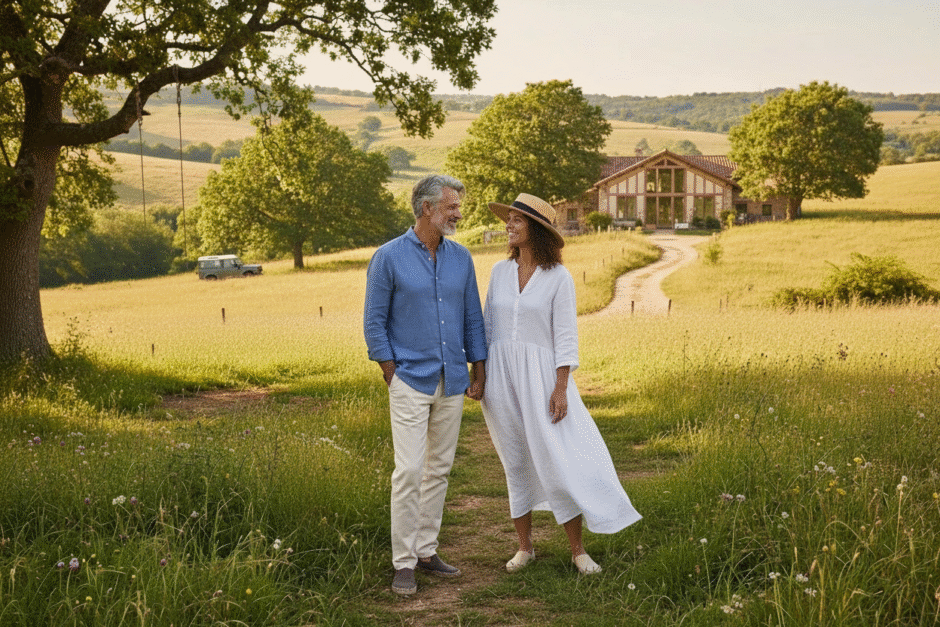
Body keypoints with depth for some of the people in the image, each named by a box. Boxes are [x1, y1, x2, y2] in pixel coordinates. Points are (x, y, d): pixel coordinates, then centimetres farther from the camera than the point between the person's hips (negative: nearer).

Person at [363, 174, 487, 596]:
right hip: (411, 382, -5)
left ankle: (426, 550, 20)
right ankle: (403, 563, 1)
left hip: (452, 382, 5)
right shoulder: (389, 257, -6)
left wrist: (478, 372, 9)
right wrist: (393, 377, -7)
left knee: (439, 469, 10)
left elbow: (472, 318, 13)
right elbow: (375, 323, -4)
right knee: (409, 471, -8)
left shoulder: (460, 258, 8)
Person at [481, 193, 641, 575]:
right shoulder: (500, 272, 6)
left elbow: (565, 336, -7)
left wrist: (561, 389, -12)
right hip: (501, 377, 4)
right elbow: (488, 326, 12)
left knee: (559, 462, -4)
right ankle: (525, 547, 20)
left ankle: (577, 550, 9)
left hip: (539, 376, -4)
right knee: (516, 463, 10)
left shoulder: (559, 277, -5)